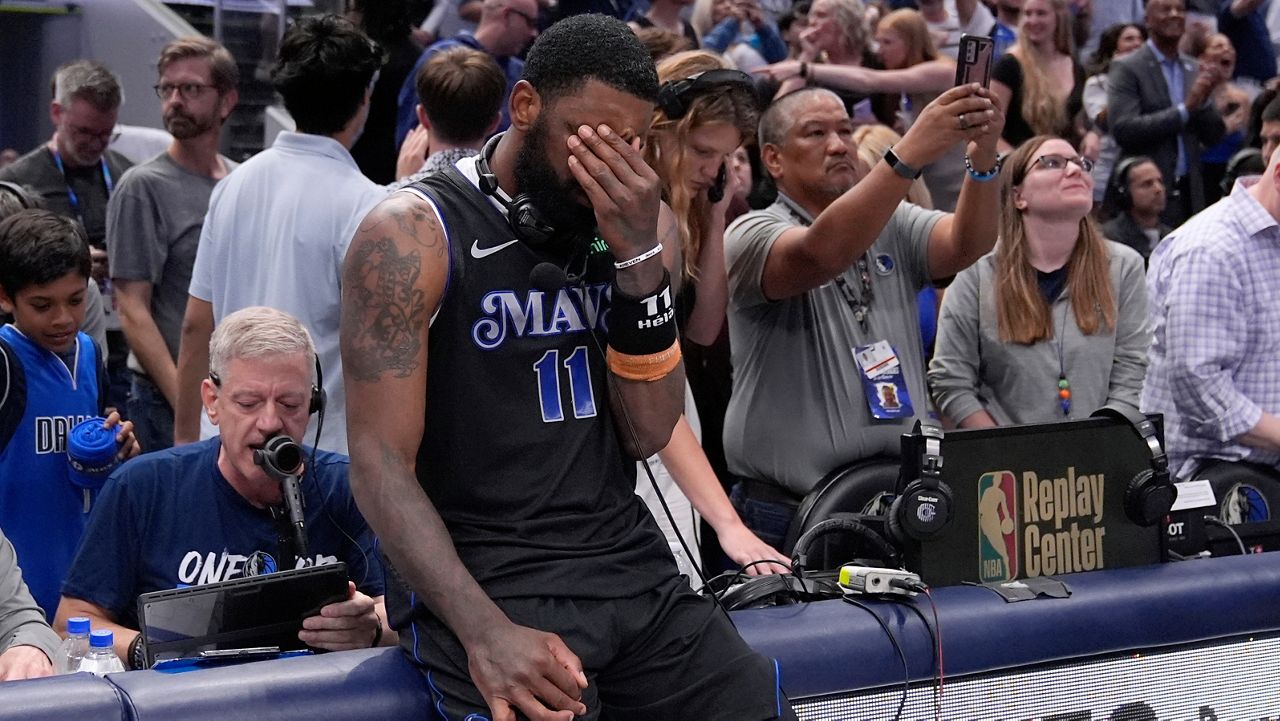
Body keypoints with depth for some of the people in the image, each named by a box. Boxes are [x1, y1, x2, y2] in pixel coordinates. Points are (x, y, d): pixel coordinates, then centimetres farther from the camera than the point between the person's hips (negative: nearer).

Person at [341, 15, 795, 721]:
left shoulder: (632, 223, 7)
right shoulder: (414, 234, -8)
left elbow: (647, 434, 1)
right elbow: (381, 460, -13)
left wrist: (639, 257, -12)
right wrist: (485, 630, -26)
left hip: (633, 570, 5)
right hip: (479, 578, -5)